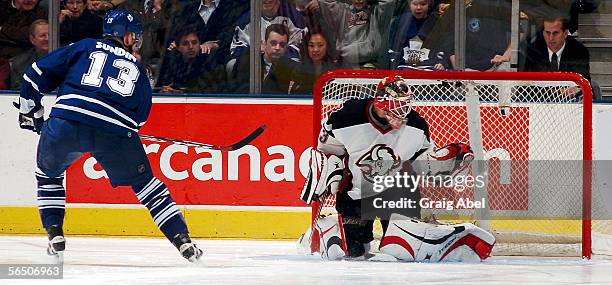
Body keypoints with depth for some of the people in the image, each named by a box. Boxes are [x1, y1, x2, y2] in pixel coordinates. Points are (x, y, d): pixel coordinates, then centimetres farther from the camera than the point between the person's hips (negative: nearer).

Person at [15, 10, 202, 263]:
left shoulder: (84, 48, 21)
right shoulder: (137, 69, 25)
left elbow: (37, 74, 15)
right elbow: (139, 118, 24)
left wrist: (31, 112, 28)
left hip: (66, 123, 0)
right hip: (115, 133, 0)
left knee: (48, 174, 28)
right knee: (143, 182, 17)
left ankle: (55, 235, 17)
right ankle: (182, 240, 9)